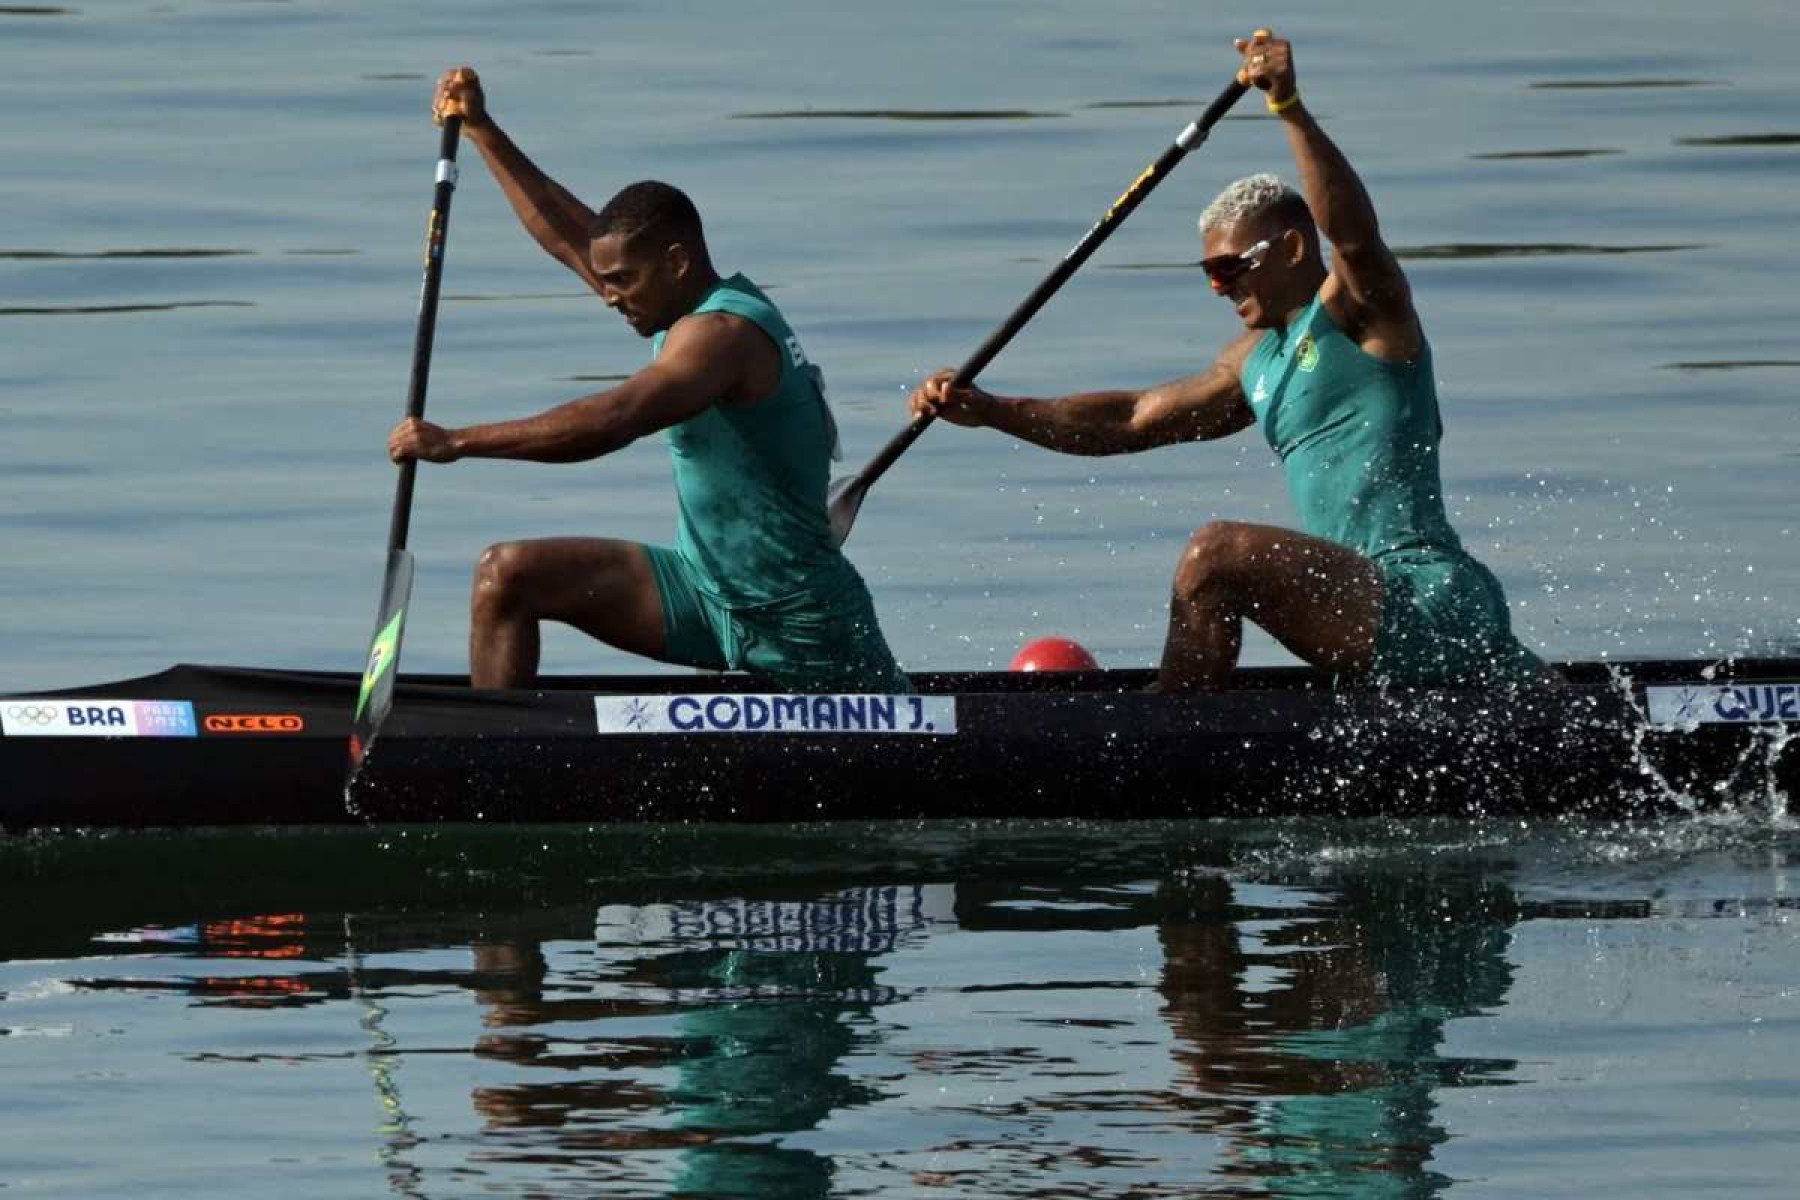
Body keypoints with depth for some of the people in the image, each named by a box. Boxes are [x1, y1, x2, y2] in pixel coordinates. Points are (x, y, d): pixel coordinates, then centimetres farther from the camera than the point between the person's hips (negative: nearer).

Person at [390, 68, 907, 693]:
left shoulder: (720, 333, -23)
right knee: (507, 574, -5)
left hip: (794, 621, -9)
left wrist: (457, 442, -37)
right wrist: (481, 130, 11)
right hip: (705, 589, 9)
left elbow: (612, 420, -37)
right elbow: (567, 234, 14)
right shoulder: (712, 305, 6)